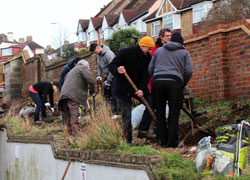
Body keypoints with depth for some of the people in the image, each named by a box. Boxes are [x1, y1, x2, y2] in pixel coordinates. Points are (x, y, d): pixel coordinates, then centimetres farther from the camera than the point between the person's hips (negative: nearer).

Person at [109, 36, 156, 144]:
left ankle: (143, 131, 0)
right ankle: (128, 141, 2)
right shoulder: (126, 52, -14)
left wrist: (142, 89, -24)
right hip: (122, 89, -5)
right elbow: (111, 65, -14)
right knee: (127, 116, -7)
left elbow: (146, 75, -8)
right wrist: (117, 70, -38)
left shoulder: (148, 57, 0)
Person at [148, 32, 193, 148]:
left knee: (160, 112, 10)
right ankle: (172, 141, -1)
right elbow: (189, 71, 5)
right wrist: (183, 84, 17)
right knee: (174, 113, 3)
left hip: (157, 81, 2)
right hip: (174, 82, -2)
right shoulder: (184, 53, 16)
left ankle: (163, 141, 10)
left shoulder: (158, 51, 23)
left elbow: (150, 69, 17)